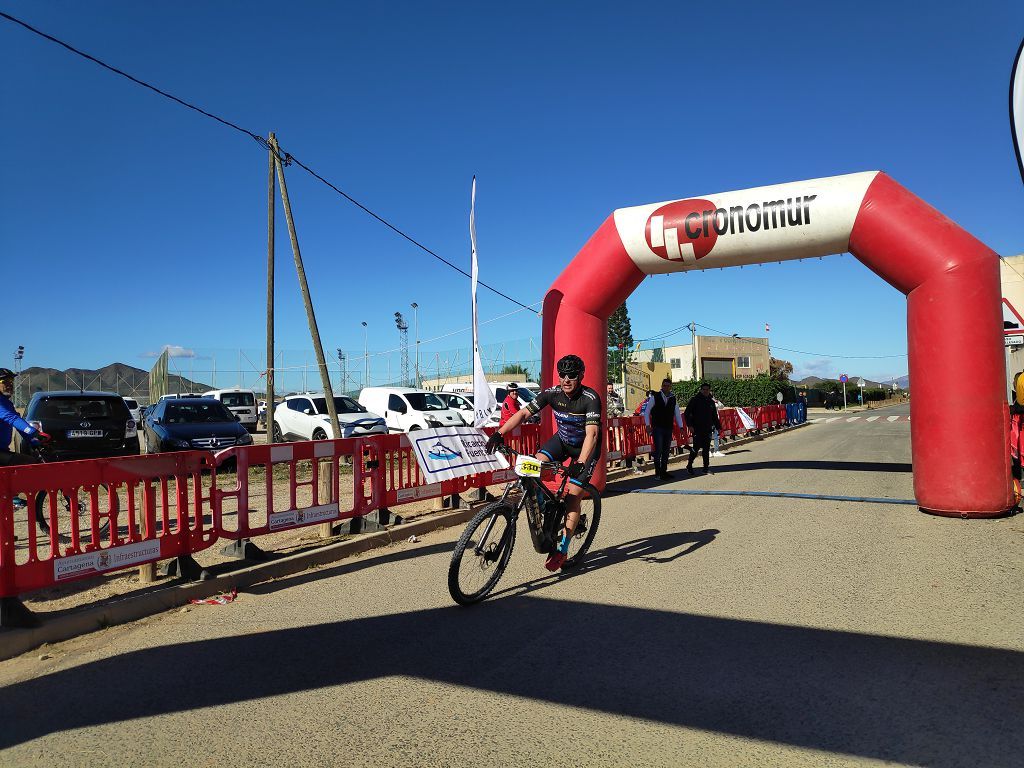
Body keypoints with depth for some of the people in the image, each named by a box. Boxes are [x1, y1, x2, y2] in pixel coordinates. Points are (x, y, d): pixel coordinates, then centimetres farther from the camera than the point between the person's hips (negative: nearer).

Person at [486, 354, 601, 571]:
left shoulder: (591, 398, -29)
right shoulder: (553, 393, -18)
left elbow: (592, 433, -39)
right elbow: (524, 413, -19)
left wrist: (580, 462, -53)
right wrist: (499, 434, -31)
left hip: (586, 447, -4)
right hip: (562, 439, 4)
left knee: (573, 495, -11)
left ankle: (562, 550, -2)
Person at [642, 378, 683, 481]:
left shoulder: (673, 399, 7)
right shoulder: (655, 397, -2)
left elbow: (677, 414, 12)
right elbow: (646, 411, 2)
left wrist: (681, 427, 5)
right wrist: (648, 425, -6)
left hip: (668, 429, 4)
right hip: (657, 428, -4)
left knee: (666, 451, 9)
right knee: (658, 450, -9)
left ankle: (663, 471, 18)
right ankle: (658, 471, 0)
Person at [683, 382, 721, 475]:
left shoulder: (711, 401, 14)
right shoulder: (695, 399, -3)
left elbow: (715, 416, 23)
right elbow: (687, 413, -4)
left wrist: (718, 427, 17)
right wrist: (690, 425, -12)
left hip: (708, 429, 5)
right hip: (697, 429, -5)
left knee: (706, 449, 5)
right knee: (696, 447, -7)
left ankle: (706, 468, 12)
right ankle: (689, 465, 10)